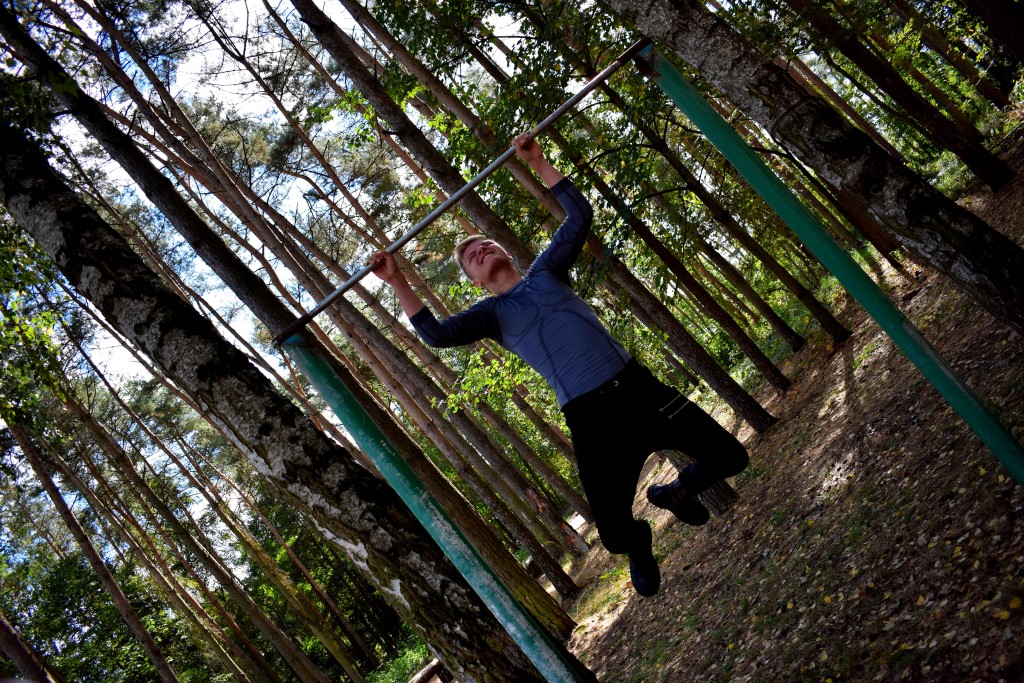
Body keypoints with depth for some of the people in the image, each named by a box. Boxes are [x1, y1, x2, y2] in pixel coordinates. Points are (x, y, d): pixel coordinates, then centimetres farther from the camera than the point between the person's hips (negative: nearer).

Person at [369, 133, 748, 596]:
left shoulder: (547, 271, 18)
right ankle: (639, 541, 31)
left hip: (638, 388, 3)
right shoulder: (492, 313, 10)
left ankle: (674, 494, 33)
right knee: (614, 534, -9)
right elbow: (435, 333, -7)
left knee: (729, 457, 2)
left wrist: (537, 163, 10)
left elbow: (580, 214, 12)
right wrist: (396, 281, -10)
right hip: (590, 418, -2)